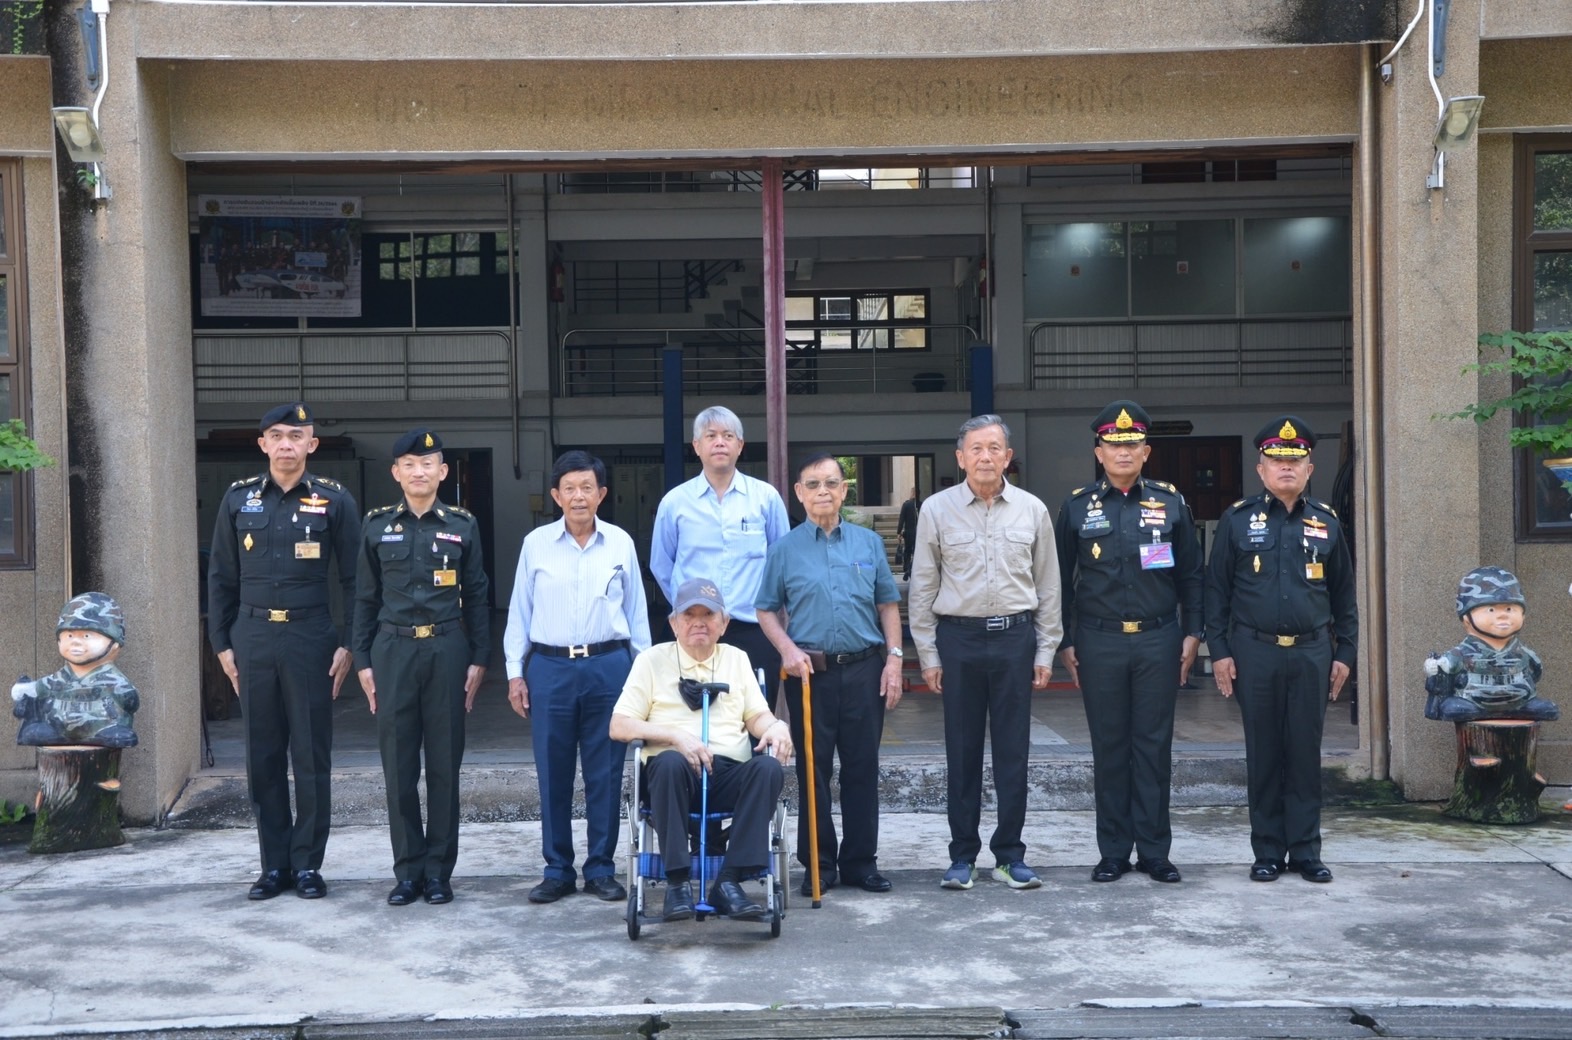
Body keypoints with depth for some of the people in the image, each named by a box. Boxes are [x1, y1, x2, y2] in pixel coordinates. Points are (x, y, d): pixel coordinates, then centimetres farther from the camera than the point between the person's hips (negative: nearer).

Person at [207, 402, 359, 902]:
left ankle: (308, 864, 11)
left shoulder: (334, 500, 1)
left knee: (311, 757, 2)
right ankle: (274, 865, 15)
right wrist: (221, 644, 6)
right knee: (262, 757, 6)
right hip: (252, 639, 3)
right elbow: (221, 576, 11)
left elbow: (353, 579, 1)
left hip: (310, 639, -2)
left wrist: (347, 645, -5)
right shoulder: (238, 499, 8)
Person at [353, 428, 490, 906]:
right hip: (394, 651, 1)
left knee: (445, 764, 3)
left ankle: (439, 870, 11)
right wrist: (363, 660, 4)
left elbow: (477, 597, 7)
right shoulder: (377, 526, 7)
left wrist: (478, 659, 2)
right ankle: (407, 870, 11)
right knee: (398, 765, 2)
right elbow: (365, 598, 9)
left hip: (447, 650, -1)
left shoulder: (462, 525, 6)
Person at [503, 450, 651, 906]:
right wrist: (515, 672, 3)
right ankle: (557, 870, 15)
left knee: (605, 774, 4)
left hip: (609, 667, 0)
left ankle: (601, 869, 15)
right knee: (553, 775, 4)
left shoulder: (620, 543, 5)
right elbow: (519, 612, 8)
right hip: (550, 667, 0)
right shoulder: (536, 544, 4)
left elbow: (637, 611, 10)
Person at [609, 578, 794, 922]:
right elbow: (619, 726, 3)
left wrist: (775, 727, -9)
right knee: (670, 761, -38)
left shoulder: (736, 659, 22)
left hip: (729, 775, 3)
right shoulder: (652, 660, 11)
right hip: (674, 774, -2)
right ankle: (678, 882, -32)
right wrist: (676, 735, -13)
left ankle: (730, 881, -31)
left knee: (769, 767, -30)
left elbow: (758, 715, 16)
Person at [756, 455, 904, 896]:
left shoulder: (868, 543, 8)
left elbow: (887, 603, 11)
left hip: (864, 668, 1)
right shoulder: (785, 549, 4)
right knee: (813, 769, 3)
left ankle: (860, 860, 15)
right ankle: (818, 864, 12)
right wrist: (787, 649, -10)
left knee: (862, 767, 5)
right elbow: (766, 609, 7)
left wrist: (894, 658, 2)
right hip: (809, 672, -1)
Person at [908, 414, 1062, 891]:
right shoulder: (937, 510, 1)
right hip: (959, 638, -1)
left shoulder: (1032, 510, 5)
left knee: (1013, 751, 4)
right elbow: (922, 588, 4)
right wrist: (928, 654, 1)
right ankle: (963, 855, 14)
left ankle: (1010, 855, 14)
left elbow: (1048, 586, 10)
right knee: (962, 751, 5)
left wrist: (1045, 651, 6)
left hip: (1015, 637, 1)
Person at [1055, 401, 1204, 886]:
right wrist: (1065, 643, 3)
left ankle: (1154, 851, 12)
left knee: (1154, 747, 4)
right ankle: (1113, 852, 13)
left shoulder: (1171, 503, 5)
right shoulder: (1077, 507, 4)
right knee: (1109, 748, 5)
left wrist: (1192, 634, 2)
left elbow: (1191, 575, 8)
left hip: (1159, 640, 0)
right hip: (1100, 643, 0)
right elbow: (1061, 579, 7)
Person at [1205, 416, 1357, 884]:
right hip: (1255, 653, -1)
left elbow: (1344, 594, 14)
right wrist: (1218, 651, -2)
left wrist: (1344, 654, 8)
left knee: (1306, 754, 5)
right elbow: (1216, 589, 3)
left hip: (1312, 654, 2)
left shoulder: (1326, 522, 8)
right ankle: (1267, 853, 12)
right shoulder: (1238, 520, 2)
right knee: (1263, 755, 4)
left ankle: (1306, 851, 13)